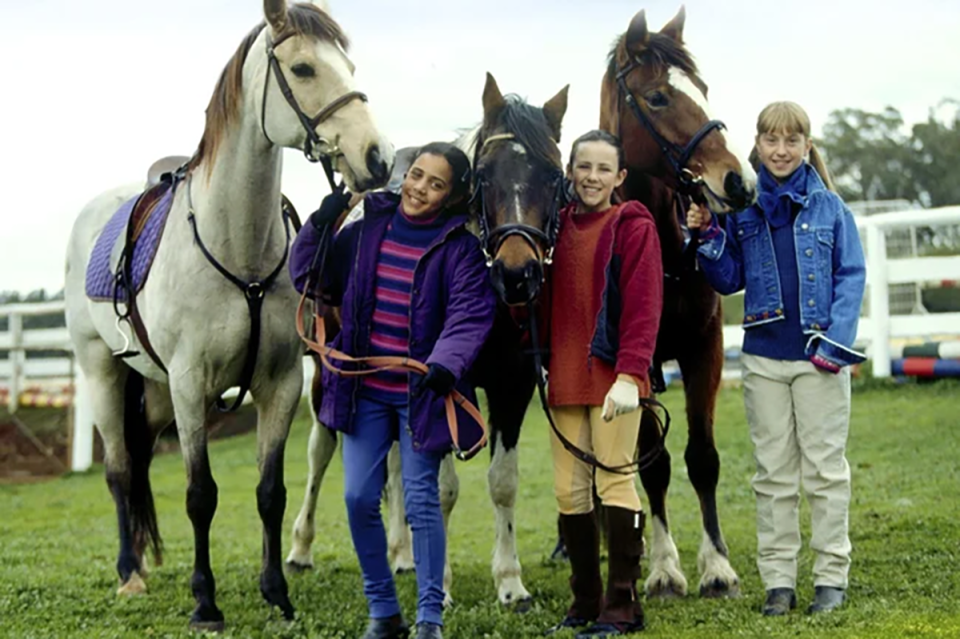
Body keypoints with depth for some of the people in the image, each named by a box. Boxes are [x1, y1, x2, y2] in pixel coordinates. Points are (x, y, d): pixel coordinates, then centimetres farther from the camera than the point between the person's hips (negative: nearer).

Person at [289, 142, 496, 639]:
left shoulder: (459, 248, -8)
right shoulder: (367, 228, 3)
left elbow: (470, 315, -19)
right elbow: (309, 280, 7)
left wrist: (445, 363, -36)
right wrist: (320, 227, -8)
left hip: (420, 394, -4)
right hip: (363, 391, 4)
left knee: (421, 500, -2)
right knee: (359, 498, 4)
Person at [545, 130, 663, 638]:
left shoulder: (633, 227, -2)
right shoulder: (558, 227, 14)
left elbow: (643, 307, -11)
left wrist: (629, 372, -20)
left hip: (612, 377, -6)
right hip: (564, 379, 6)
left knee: (614, 482, -6)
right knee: (569, 491, 7)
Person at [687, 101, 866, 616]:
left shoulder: (829, 205, -1)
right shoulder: (743, 208, 4)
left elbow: (851, 275, -3)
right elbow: (729, 281, 10)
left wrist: (836, 341, -14)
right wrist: (708, 236, -7)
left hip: (818, 354, -2)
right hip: (763, 356, 2)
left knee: (824, 467, 4)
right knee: (773, 472, 8)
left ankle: (831, 576, 11)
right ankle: (778, 579, 14)